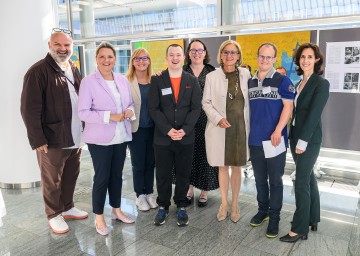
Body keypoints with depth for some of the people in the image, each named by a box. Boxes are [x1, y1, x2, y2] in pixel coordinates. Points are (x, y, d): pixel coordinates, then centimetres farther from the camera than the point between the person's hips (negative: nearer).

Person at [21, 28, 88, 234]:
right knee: (52, 181, 8)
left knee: (71, 176, 18)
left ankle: (68, 207, 37)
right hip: (52, 140, -7)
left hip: (75, 138, 7)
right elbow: (30, 109, -15)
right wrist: (37, 139, -18)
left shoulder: (73, 70, 12)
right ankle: (54, 215, 27)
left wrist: (84, 128, 15)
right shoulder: (38, 71, -12)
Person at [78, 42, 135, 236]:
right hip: (100, 138, -5)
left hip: (121, 136, 5)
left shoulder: (123, 80, 7)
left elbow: (130, 103, 15)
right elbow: (83, 112, -14)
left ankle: (116, 210, 32)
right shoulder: (88, 82, -9)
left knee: (117, 175, 15)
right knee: (102, 177, 3)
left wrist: (130, 111, -9)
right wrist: (110, 116, -22)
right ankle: (99, 217, 19)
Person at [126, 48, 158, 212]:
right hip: (136, 129, -2)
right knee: (138, 164, 9)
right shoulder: (126, 81, -5)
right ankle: (140, 195, 26)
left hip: (153, 129, 3)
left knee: (150, 163, 13)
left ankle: (149, 193, 30)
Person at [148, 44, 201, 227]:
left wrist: (184, 130, -13)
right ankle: (163, 206, 27)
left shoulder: (192, 81, 5)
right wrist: (168, 130, -14)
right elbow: (153, 108, -4)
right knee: (163, 175, 9)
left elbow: (196, 108, 0)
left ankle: (181, 206, 27)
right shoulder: (157, 80, 1)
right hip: (162, 137, -1)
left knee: (183, 174, 10)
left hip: (186, 137, 1)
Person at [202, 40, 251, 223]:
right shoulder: (212, 77, -3)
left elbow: (249, 100, 8)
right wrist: (218, 118, -15)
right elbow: (206, 102, -1)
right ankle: (224, 203, 27)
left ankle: (234, 204, 27)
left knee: (236, 167, 11)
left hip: (240, 128, 1)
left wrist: (250, 124, 3)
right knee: (222, 167, 10)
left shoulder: (245, 74, 2)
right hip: (219, 129, -1)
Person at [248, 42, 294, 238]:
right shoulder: (250, 82, 10)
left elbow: (288, 106, -10)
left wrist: (278, 131, -20)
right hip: (255, 140, 5)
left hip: (275, 139, -4)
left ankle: (274, 217, 19)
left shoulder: (282, 80, -5)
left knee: (275, 180, 6)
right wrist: (247, 132, 10)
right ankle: (263, 210, 32)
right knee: (260, 179, 15)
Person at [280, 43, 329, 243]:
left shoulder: (321, 83, -10)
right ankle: (312, 219, 29)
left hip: (309, 140, -7)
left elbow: (314, 114, -16)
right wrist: (294, 139, 6)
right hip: (295, 137, 7)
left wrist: (303, 142, -19)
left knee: (301, 182, -5)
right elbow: (295, 112, 11)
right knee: (308, 178, 16)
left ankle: (300, 229, 6)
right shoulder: (299, 84, 11)